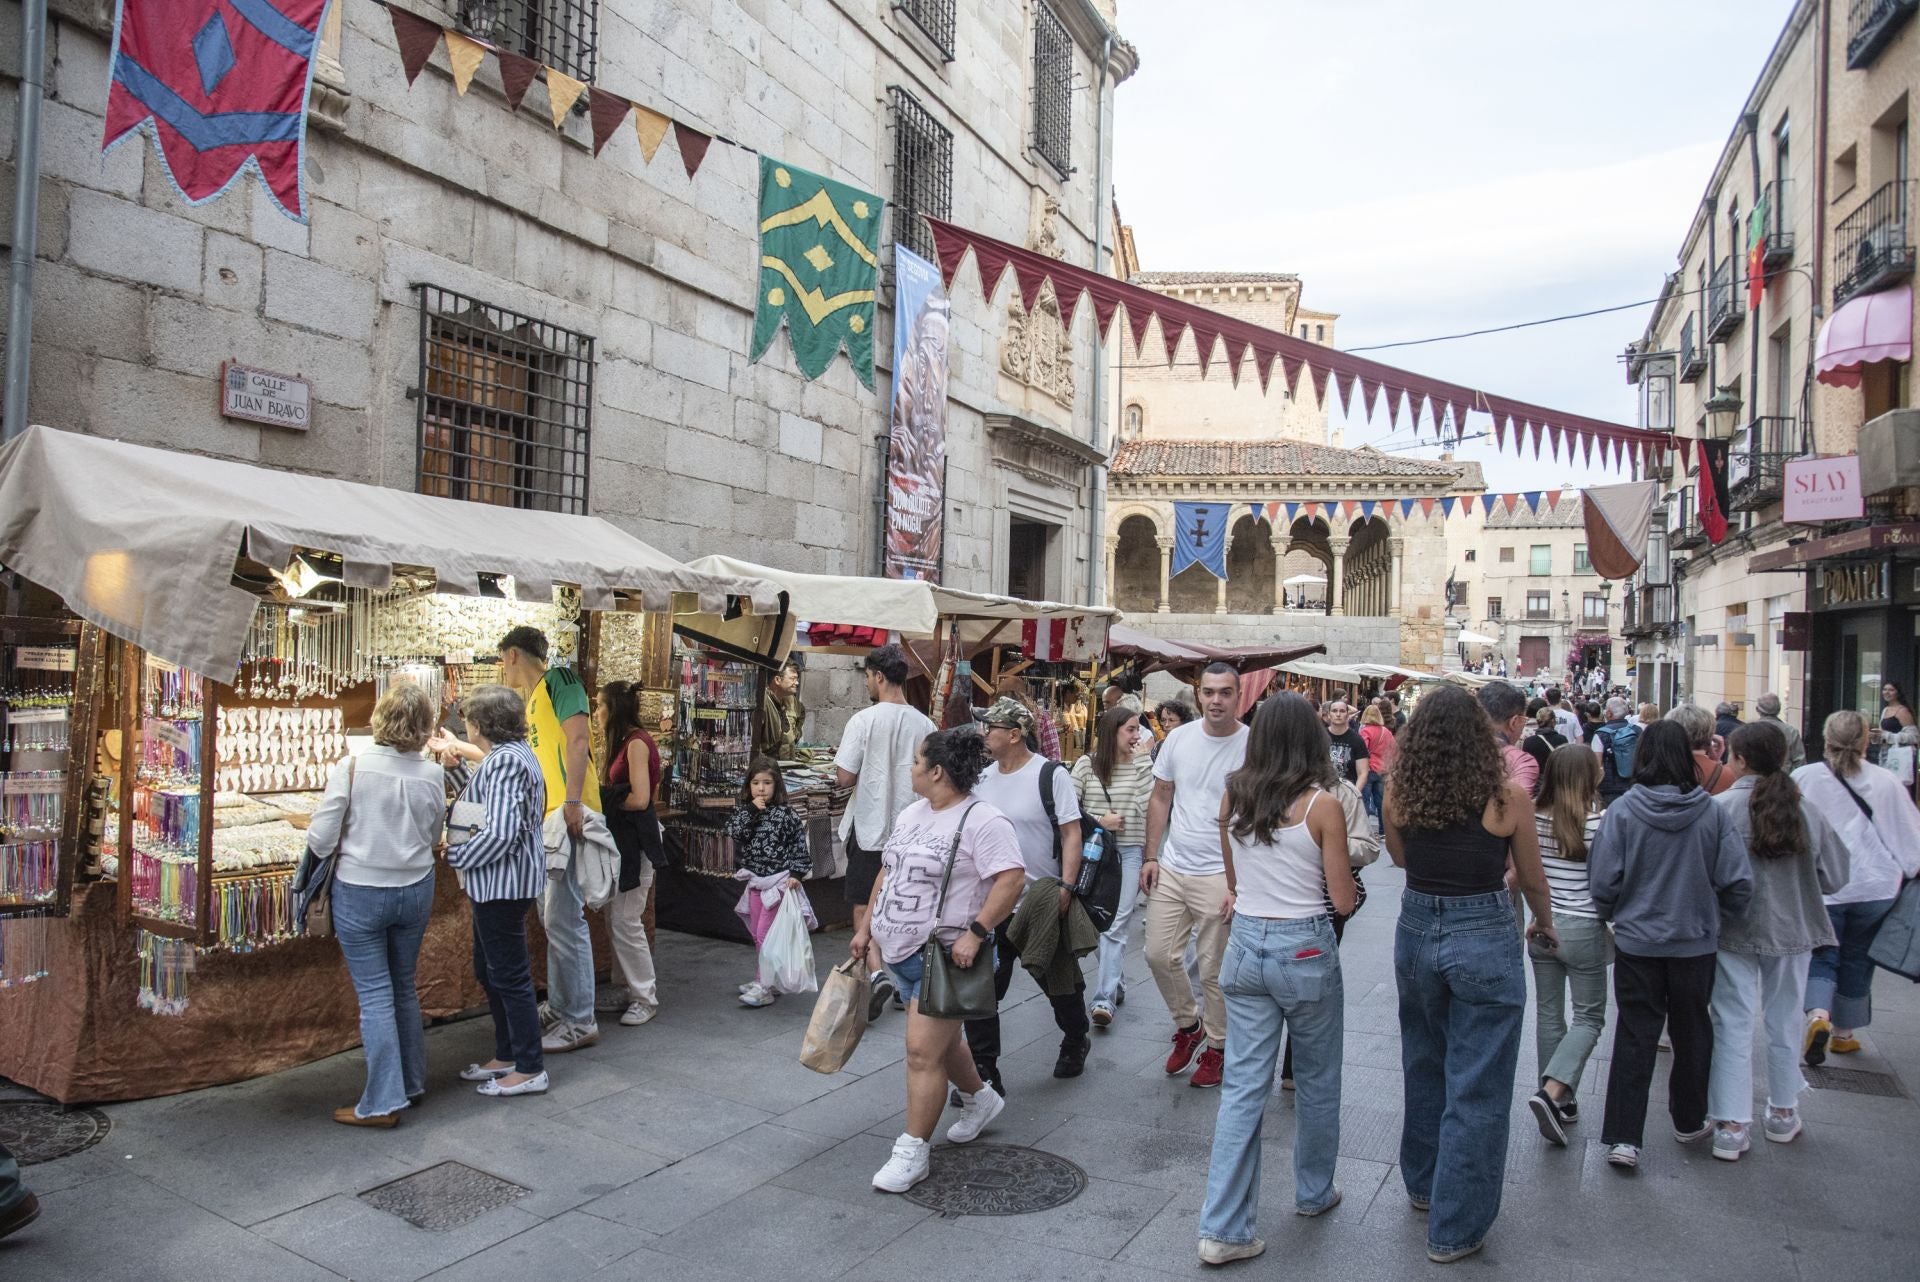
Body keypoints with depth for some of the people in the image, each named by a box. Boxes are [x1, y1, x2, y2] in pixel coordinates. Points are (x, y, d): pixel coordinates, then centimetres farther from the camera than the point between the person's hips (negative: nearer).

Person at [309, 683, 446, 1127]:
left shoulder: (352, 768, -16)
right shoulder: (432, 775, -7)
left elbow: (320, 840, -13)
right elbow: (433, 838, 4)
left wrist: (347, 845, 7)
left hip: (360, 893, -3)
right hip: (415, 890, 3)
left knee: (375, 995, 4)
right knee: (404, 987, 19)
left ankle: (383, 1102, 8)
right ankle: (412, 1082, 30)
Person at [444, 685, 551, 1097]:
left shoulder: (504, 762, -22)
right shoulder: (513, 753, 11)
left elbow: (500, 834, -28)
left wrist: (454, 854, -12)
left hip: (502, 882, -11)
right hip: (500, 881, 11)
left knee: (509, 975, 0)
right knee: (489, 970, 20)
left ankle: (530, 1069, 11)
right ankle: (507, 1056, 31)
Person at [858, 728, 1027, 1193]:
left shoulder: (982, 821, -16)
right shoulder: (910, 815, 10)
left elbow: (1011, 879, -23)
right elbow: (886, 874, 18)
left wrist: (975, 933, -27)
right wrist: (865, 928, 16)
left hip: (946, 955, -9)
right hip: (902, 951, 9)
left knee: (923, 1050, -8)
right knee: (939, 1040, 22)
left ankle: (912, 1151, 5)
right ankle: (979, 1098, 46)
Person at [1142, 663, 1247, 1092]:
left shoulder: (1252, 746, -11)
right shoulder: (1179, 738, 2)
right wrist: (1151, 856, 6)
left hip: (1220, 875, -4)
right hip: (1171, 868, 4)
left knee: (1213, 970, 6)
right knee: (1159, 955, 10)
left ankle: (1217, 1046, 27)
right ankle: (1188, 1024, 34)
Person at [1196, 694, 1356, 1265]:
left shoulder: (1232, 796, -1)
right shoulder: (1322, 804, -14)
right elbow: (1343, 900, -9)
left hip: (1245, 945, 3)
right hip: (1305, 950, -3)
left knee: (1243, 1086, 7)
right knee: (1316, 1081, 20)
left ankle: (1224, 1228, 7)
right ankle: (1314, 1192, 39)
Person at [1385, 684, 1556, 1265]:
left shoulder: (1398, 793, -6)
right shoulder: (1508, 796, -13)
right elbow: (1531, 878, 3)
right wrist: (1545, 924, 19)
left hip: (1416, 931, 4)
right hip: (1485, 939, -4)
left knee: (1424, 1067, 24)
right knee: (1476, 1087, 8)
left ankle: (1423, 1184, 43)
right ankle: (1454, 1228, 18)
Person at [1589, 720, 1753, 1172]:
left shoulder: (1623, 810, -13)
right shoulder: (1712, 813, -10)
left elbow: (1602, 881, -12)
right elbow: (1739, 883, -8)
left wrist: (1612, 916, 8)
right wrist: (1717, 915, 13)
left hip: (1637, 942, -1)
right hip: (1696, 942, 2)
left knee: (1634, 1037, 6)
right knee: (1692, 1033, 20)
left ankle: (1623, 1137, 4)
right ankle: (1689, 1121, 37)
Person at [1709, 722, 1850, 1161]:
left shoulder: (1719, 808, -18)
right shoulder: (1806, 811, -8)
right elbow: (1834, 877, -1)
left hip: (1735, 932, -3)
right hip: (1791, 932, 3)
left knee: (1734, 1026, 4)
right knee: (1785, 1022, 19)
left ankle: (1731, 1126, 6)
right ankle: (1783, 1114, 34)